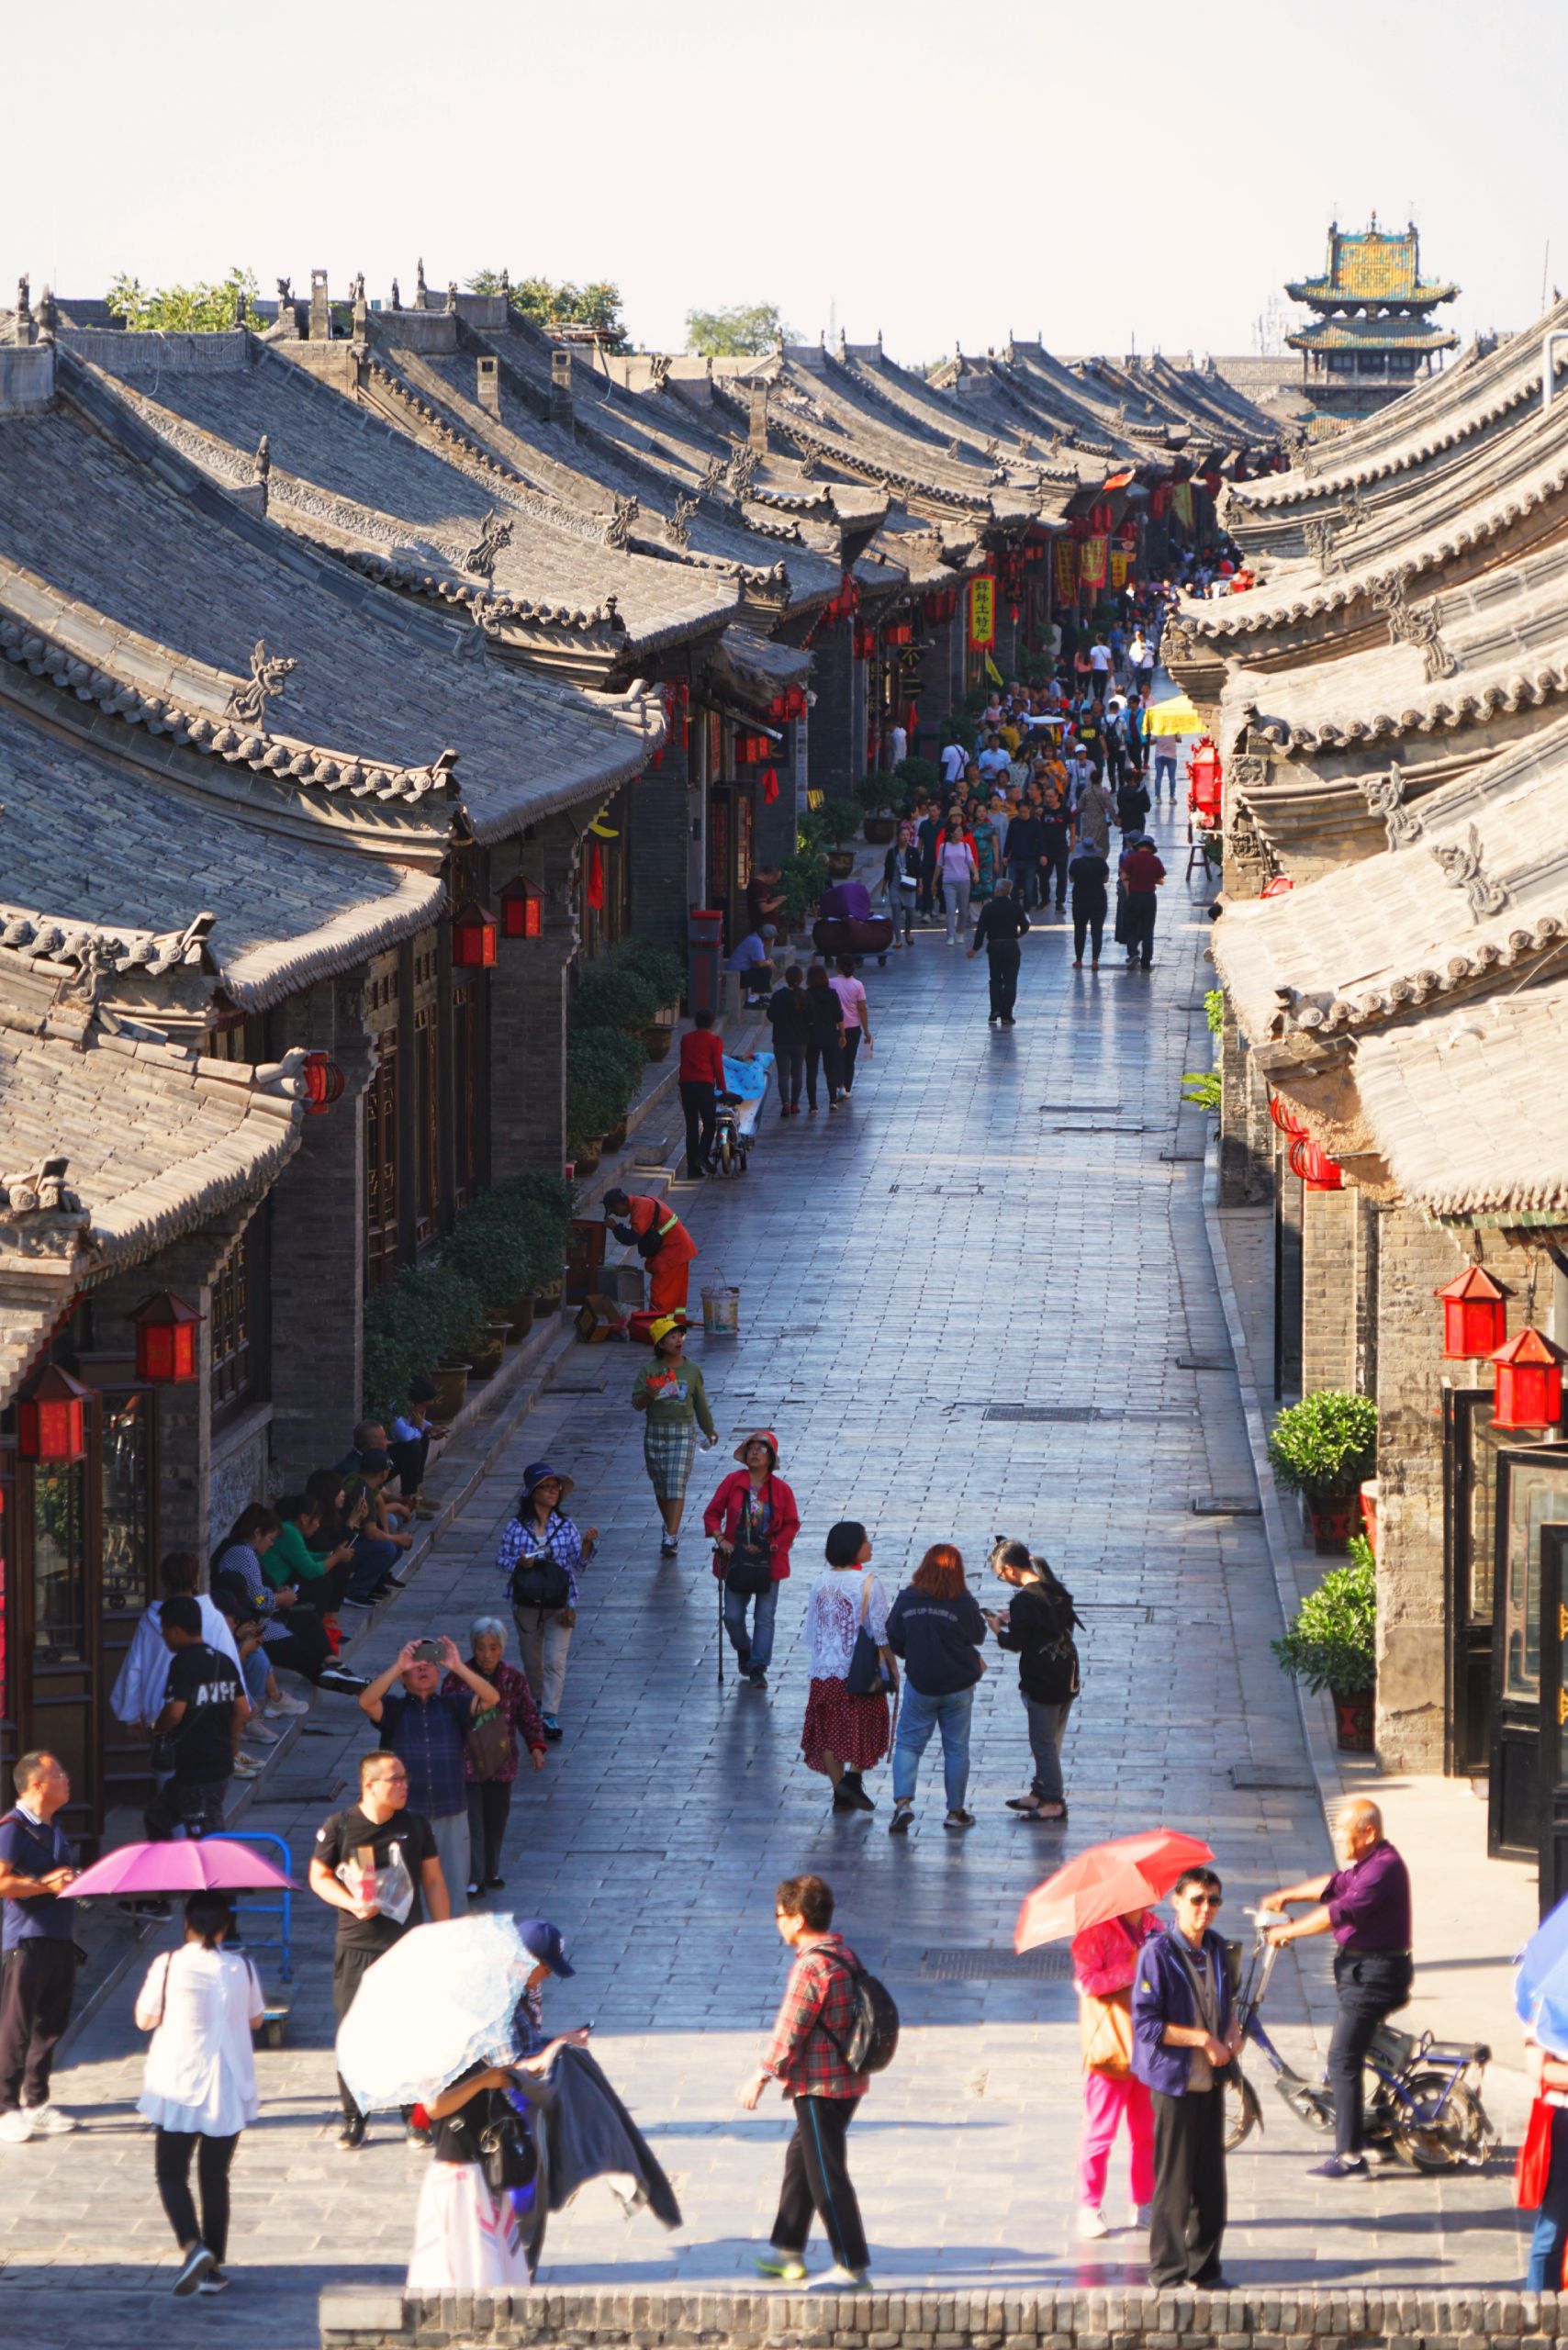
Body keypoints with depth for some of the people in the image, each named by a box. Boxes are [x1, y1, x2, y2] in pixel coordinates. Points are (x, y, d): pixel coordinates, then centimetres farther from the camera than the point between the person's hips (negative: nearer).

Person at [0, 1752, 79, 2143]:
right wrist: (47, 1885, -21)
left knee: (50, 2025, 12)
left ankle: (36, 2103, 21)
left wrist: (73, 1881, 16)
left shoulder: (52, 1829, 16)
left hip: (59, 1940, 9)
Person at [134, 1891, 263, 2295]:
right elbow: (255, 2019, 9)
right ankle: (214, 2266, 14)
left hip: (178, 2088, -2)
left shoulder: (167, 1966, -11)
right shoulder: (242, 1968, -4)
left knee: (171, 2173, 6)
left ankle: (192, 2245, -17)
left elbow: (144, 2019, -1)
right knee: (216, 2177, 13)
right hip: (228, 2091, 2)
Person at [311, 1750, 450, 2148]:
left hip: (408, 1945, 1)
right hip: (356, 1947, -1)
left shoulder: (415, 1826, 3)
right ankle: (354, 2118, 14)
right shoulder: (339, 1827, -4)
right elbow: (319, 1876, 4)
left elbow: (434, 1882, 10)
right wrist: (351, 1903, -13)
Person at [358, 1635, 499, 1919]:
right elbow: (366, 1702, -18)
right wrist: (397, 1666, -26)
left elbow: (491, 1698, -11)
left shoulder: (453, 1707, 5)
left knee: (453, 1893, 8)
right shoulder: (394, 1709, 3)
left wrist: (458, 1668, -23)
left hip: (451, 1818, 1)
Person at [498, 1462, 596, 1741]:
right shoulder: (516, 1526, -3)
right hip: (526, 1603, 1)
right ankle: (538, 1700, 38)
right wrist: (518, 1562, -18)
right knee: (531, 1660, 14)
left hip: (559, 1604, -1)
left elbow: (579, 1562, 2)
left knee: (555, 1661, -10)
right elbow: (501, 1559, 2)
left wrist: (587, 1543, -15)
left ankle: (550, 1715, -10)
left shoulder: (566, 1526, 0)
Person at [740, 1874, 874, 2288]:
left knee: (826, 2175, -3)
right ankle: (787, 2251, 32)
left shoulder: (809, 1966, -21)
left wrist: (762, 2075, -6)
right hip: (849, 2079, 10)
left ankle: (852, 2266, 1)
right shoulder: (843, 1954, 8)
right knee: (799, 2158, 23)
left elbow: (790, 2029, -18)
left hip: (820, 2087, -10)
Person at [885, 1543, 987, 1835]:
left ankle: (903, 1801, -12)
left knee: (908, 1744, 8)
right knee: (956, 1748, 11)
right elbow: (978, 1635, -1)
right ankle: (955, 1811, 18)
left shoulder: (906, 1599, -8)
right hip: (958, 1685, -1)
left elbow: (893, 1641, 0)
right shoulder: (963, 1601, -14)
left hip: (919, 1683, 1)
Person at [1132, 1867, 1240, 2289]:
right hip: (1175, 2079, -7)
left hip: (1211, 2079, 7)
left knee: (1211, 2178, 10)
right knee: (1174, 2179, -2)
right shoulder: (1157, 1952, -13)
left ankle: (1204, 2266, 19)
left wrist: (1232, 2032, 4)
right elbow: (1145, 2023, -16)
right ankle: (1168, 2270, 7)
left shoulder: (1216, 1949, 9)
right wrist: (1202, 2039, -17)